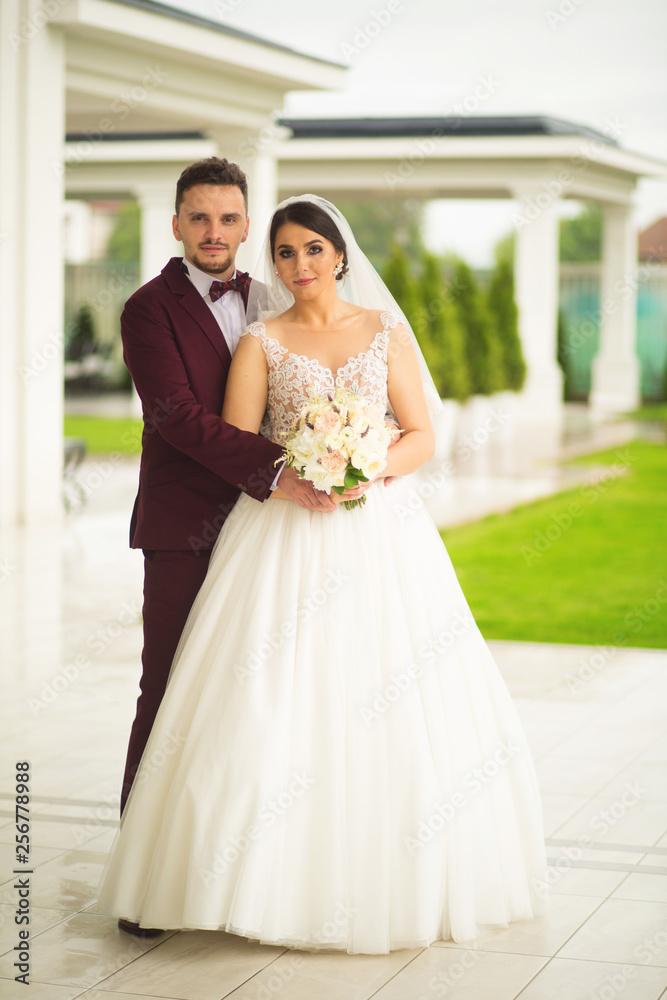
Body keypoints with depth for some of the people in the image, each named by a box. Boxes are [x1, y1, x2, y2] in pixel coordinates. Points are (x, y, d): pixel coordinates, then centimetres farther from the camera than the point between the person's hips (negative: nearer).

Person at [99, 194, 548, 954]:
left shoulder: (386, 333, 11)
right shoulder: (261, 341, 7)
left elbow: (422, 436, 6)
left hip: (380, 530, 1)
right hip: (285, 537, -1)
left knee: (392, 703, -1)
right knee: (278, 701, -8)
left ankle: (395, 876, 11)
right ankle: (286, 877, 1)